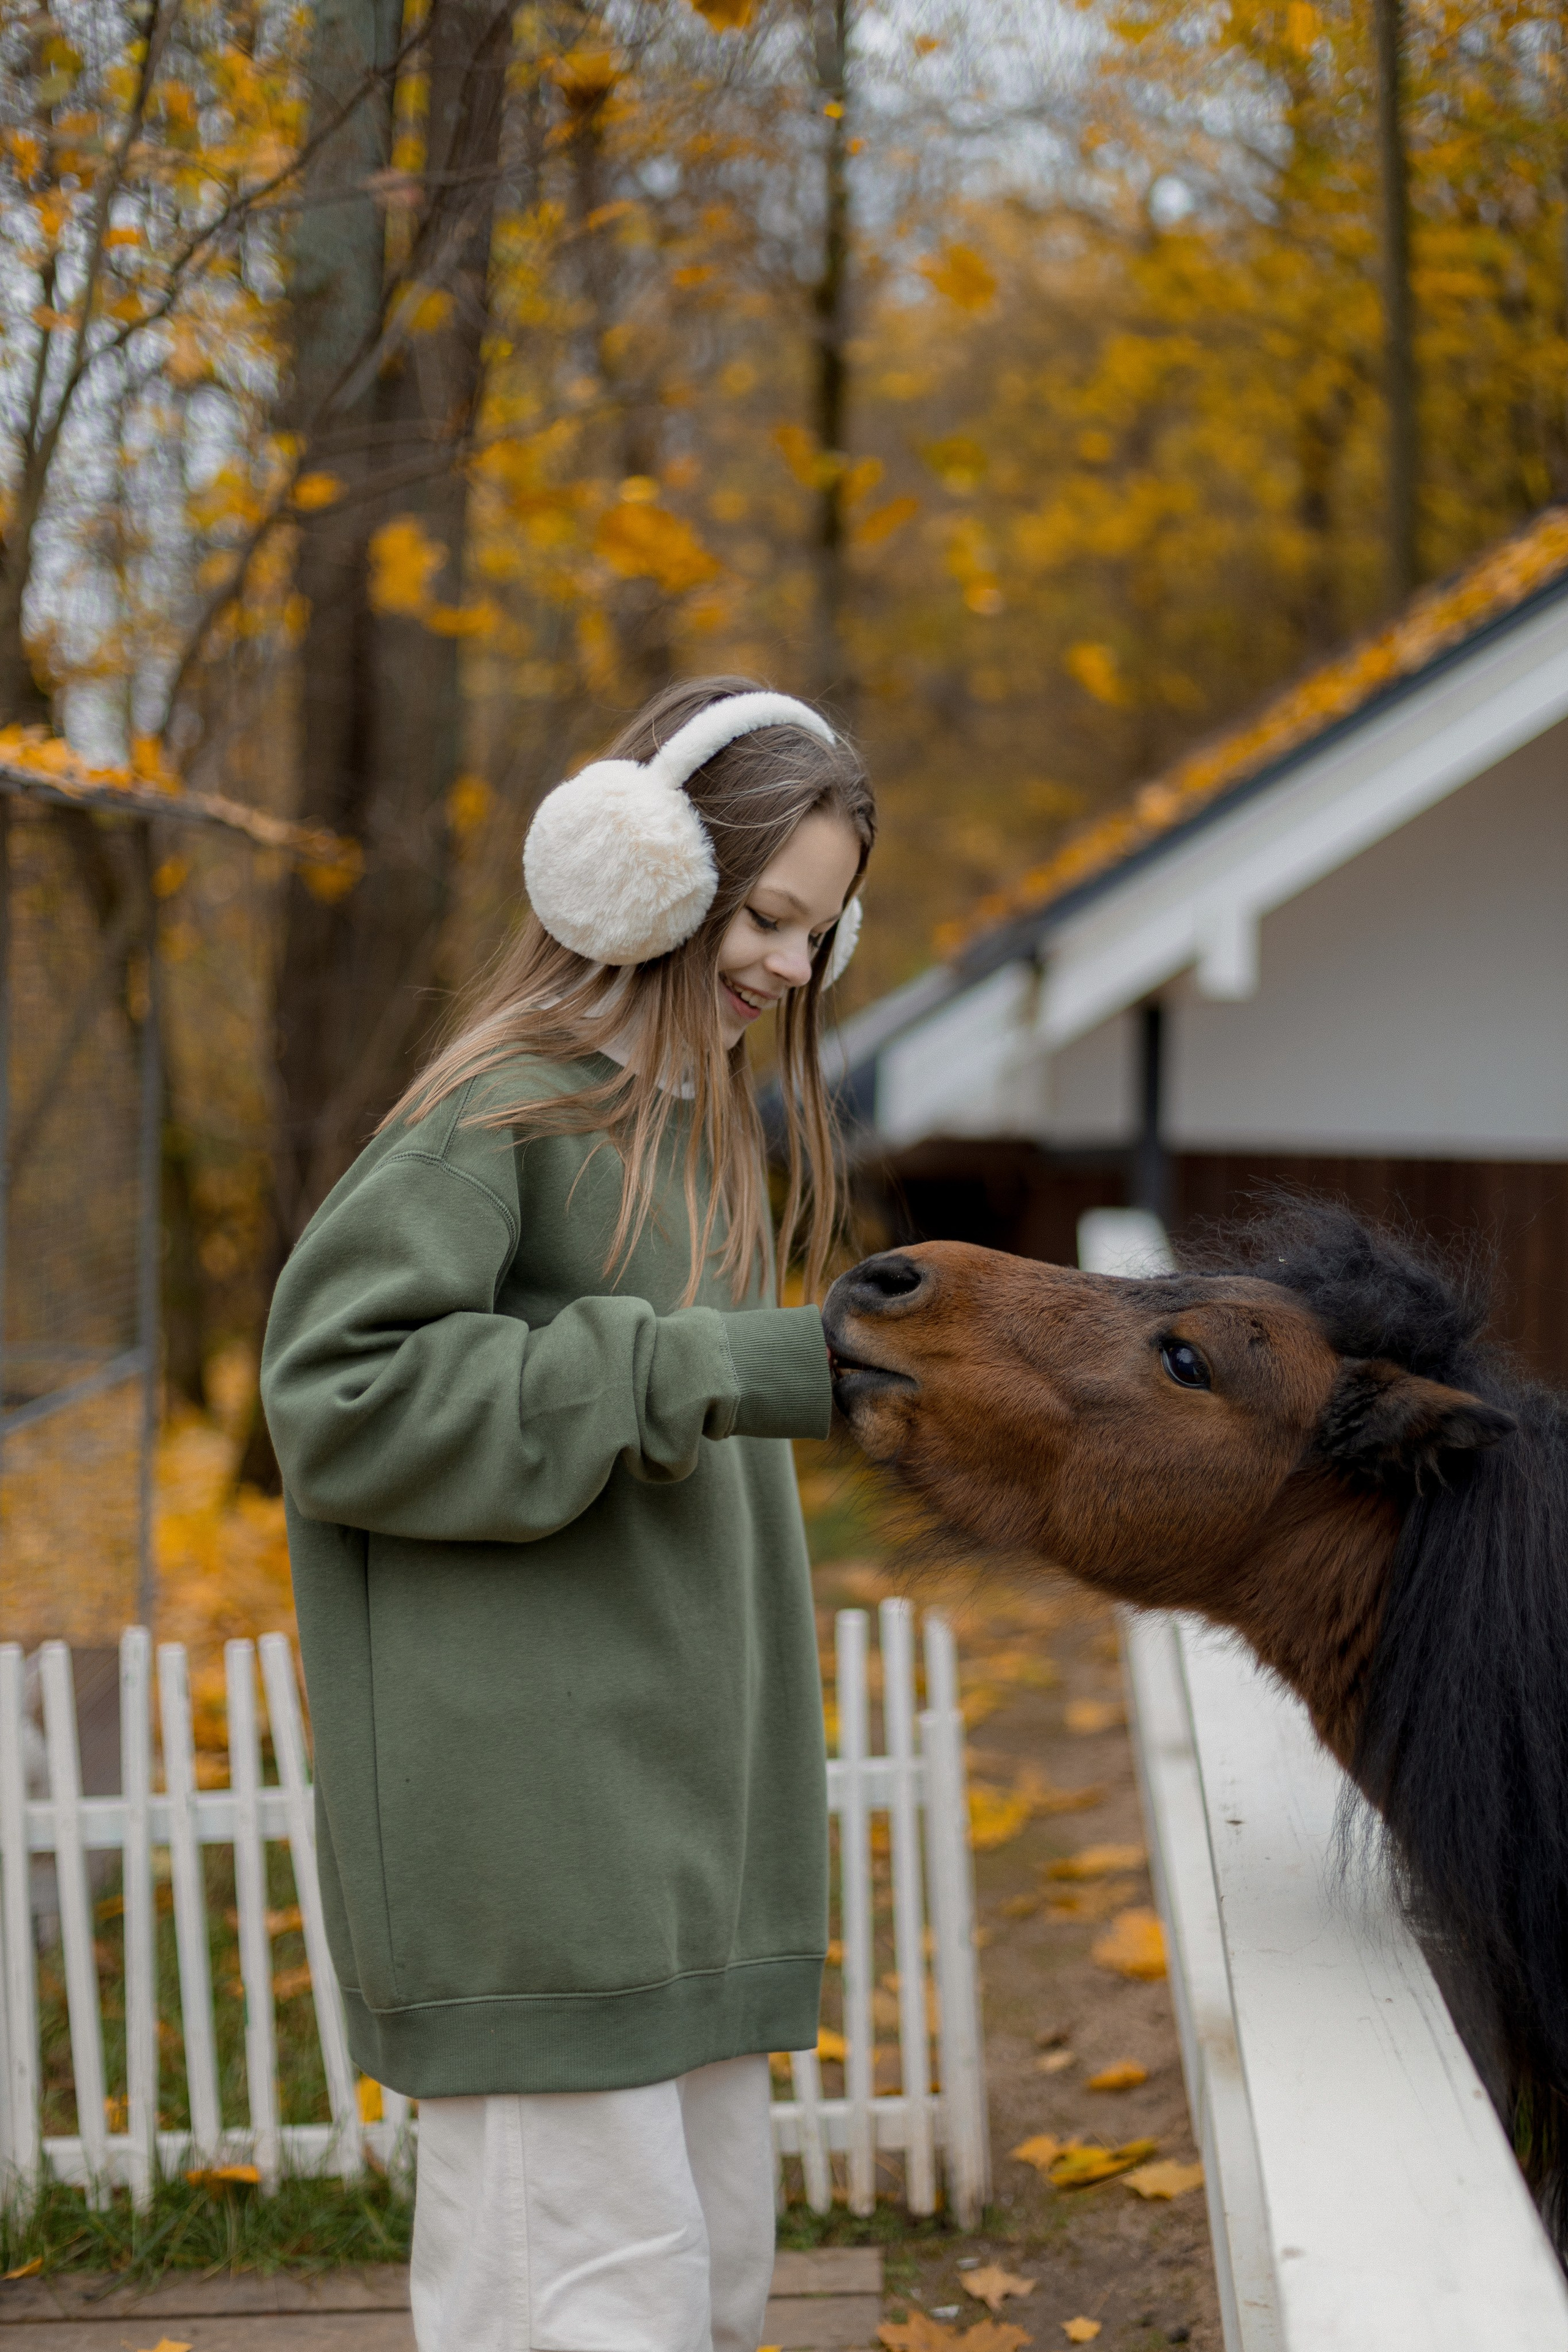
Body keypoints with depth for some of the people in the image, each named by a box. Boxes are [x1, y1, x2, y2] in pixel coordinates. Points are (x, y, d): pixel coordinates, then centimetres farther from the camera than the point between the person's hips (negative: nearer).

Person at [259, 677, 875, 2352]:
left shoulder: (703, 1124, 17)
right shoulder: (502, 1114, -11)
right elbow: (335, 1387, -21)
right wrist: (695, 1373, -23)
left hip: (674, 1821, 9)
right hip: (521, 1826, -9)